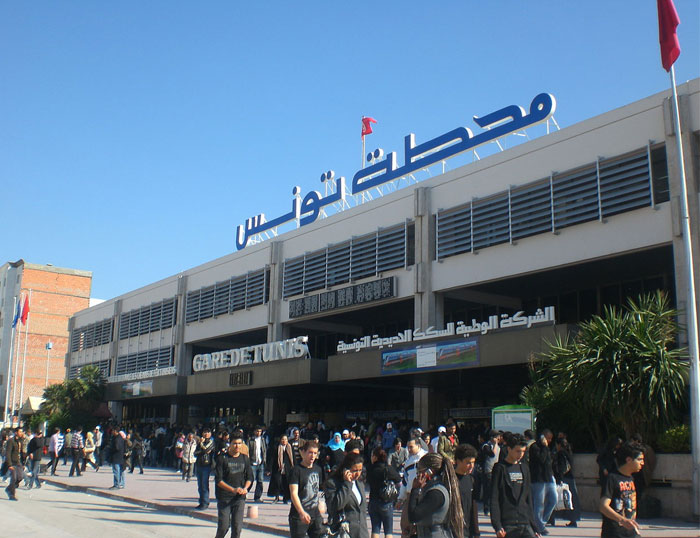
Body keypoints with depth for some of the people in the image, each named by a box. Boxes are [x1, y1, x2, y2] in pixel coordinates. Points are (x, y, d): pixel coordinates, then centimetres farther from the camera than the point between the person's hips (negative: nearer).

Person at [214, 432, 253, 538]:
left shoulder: (245, 459, 7)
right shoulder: (222, 458, -5)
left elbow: (250, 477, 14)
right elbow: (218, 480, -9)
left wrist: (245, 488, -7)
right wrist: (233, 489, -19)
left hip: (239, 498, 3)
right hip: (224, 498, -3)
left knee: (237, 526, -1)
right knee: (224, 526, -2)